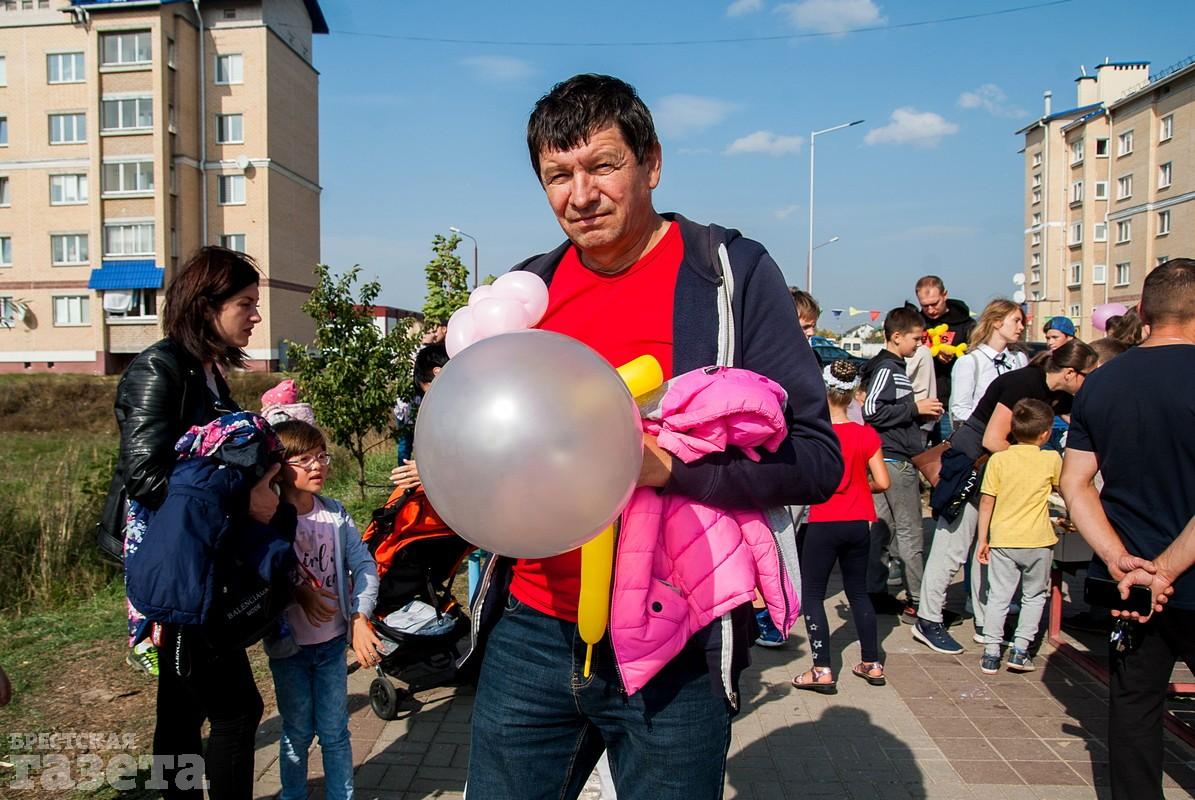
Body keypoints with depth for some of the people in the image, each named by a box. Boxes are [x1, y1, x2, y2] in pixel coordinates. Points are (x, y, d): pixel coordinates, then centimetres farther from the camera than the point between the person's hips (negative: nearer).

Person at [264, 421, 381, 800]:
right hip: (289, 646, -2)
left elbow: (364, 565, -6)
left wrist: (360, 619, -16)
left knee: (335, 732, 13)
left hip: (333, 641, 2)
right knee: (297, 733, 14)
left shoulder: (335, 513, -4)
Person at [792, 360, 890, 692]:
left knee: (812, 594, 6)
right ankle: (872, 664, 24)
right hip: (859, 525, 4)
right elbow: (882, 482, -3)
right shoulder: (867, 434, -3)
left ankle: (822, 671, 2)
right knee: (858, 591, 19)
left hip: (824, 525, -4)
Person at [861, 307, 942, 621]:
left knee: (882, 528, 12)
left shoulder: (894, 368, 18)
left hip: (890, 460, 10)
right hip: (896, 458, -10)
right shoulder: (886, 368, -13)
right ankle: (918, 602, 0)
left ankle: (875, 592, 19)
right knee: (910, 533, -5)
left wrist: (921, 412, 11)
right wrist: (915, 408, -17)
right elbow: (872, 410, -22)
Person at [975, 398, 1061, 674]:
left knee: (998, 597, 8)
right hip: (1038, 541, 0)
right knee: (1034, 596, 17)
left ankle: (991, 653, 7)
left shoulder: (998, 459, -5)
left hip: (1002, 540, 0)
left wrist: (982, 539, 3)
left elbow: (986, 502, -4)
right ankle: (1020, 650, 14)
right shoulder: (1052, 459, -4)